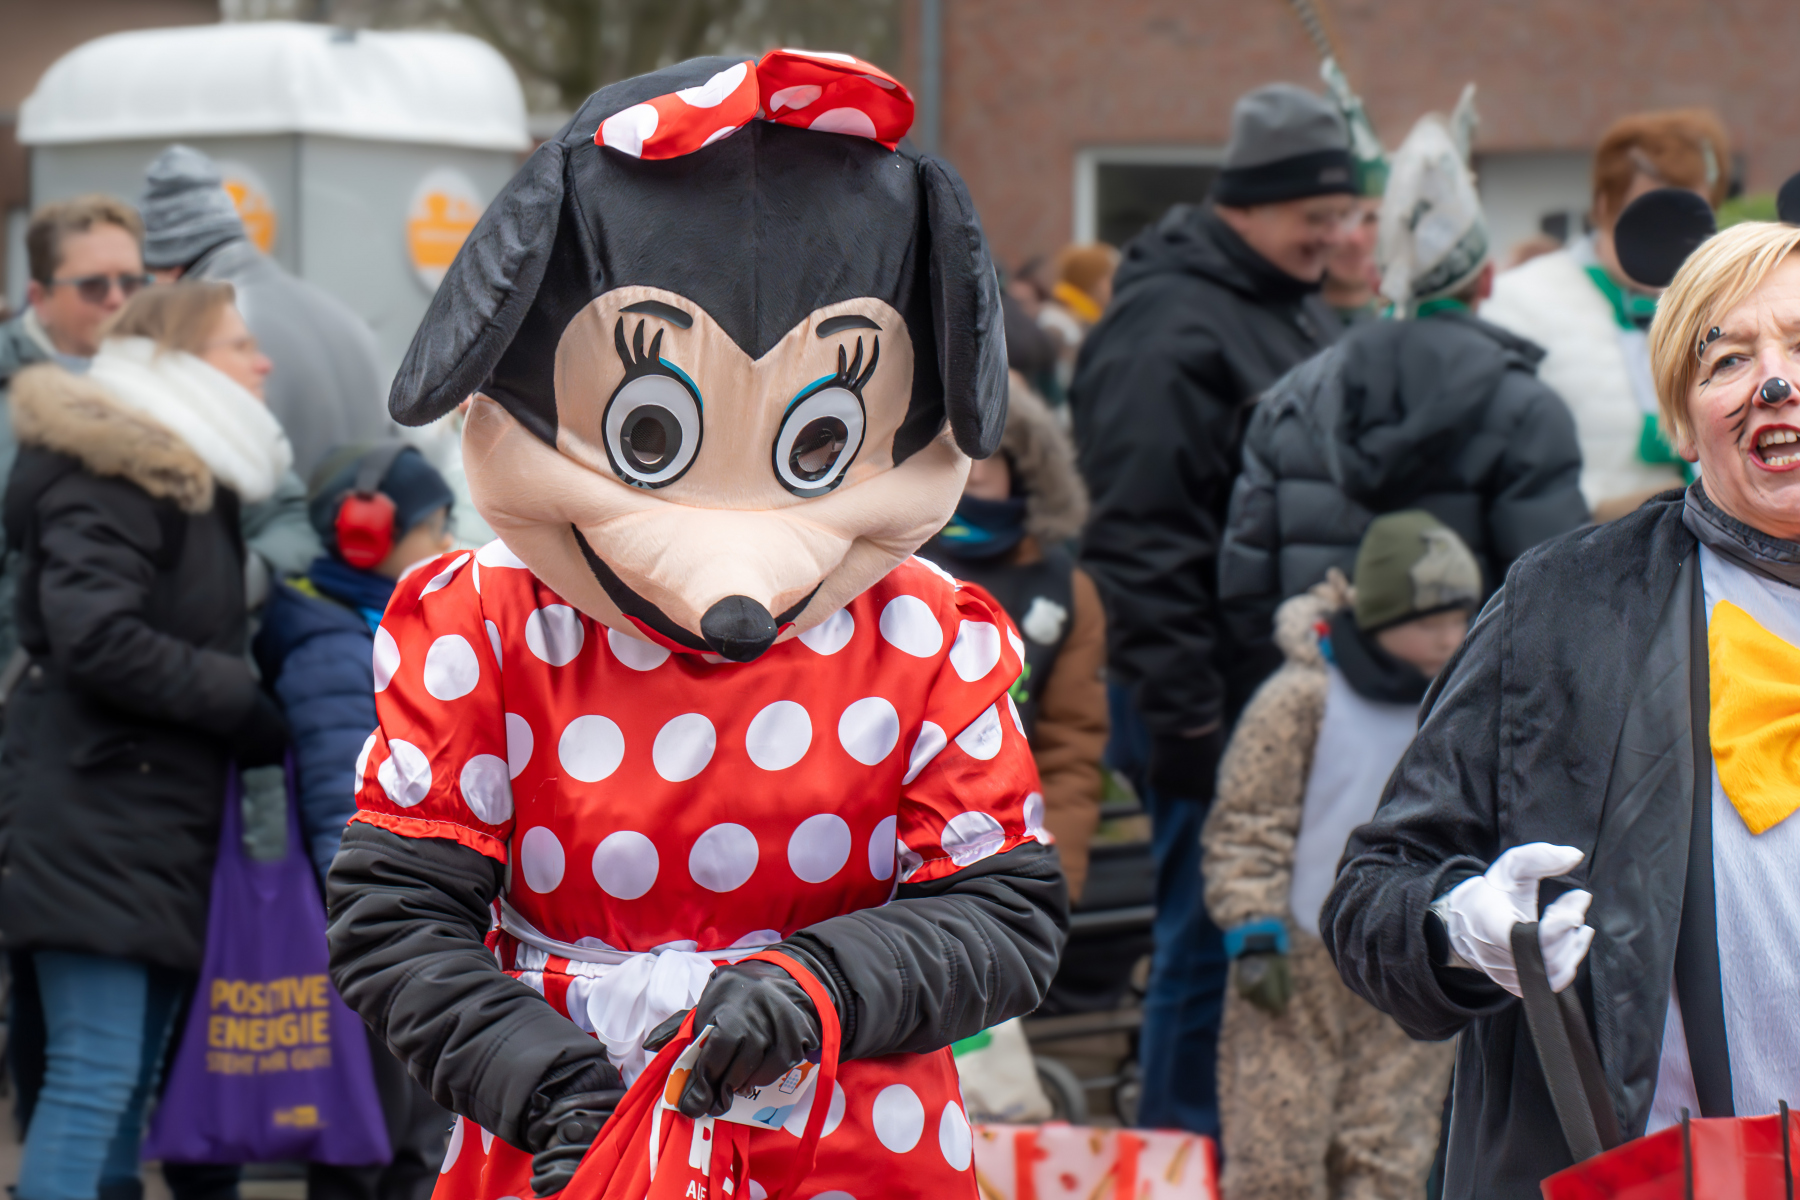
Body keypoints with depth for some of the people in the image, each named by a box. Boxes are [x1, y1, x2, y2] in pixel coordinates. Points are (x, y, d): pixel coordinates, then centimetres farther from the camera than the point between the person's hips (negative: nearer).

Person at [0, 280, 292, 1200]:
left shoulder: (188, 485, 21)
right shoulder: (108, 480, -11)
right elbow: (97, 640, -21)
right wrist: (246, 707, -16)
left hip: (160, 823, 10)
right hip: (94, 820, -10)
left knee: (129, 1083, 9)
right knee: (95, 1073, -14)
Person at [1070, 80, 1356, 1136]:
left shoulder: (1307, 314, 16)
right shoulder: (1169, 327, -14)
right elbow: (1141, 535, -19)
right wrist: (1179, 712, -21)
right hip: (1216, 690, -9)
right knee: (1215, 937, -4)